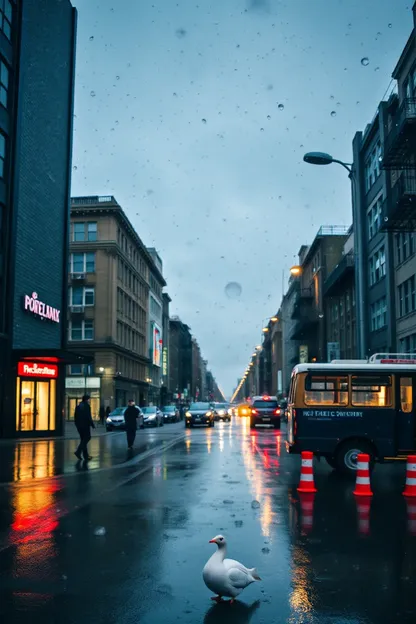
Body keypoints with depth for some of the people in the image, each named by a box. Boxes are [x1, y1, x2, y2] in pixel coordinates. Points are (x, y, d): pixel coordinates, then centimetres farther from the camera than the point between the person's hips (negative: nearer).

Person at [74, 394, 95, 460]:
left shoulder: (78, 406, 13)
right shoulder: (87, 406, -11)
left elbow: (75, 416, 16)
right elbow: (88, 417, -15)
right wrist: (92, 425, -9)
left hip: (79, 425, 8)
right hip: (85, 425, -8)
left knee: (83, 439, 13)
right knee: (87, 438, -1)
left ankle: (86, 455, 14)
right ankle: (78, 452, -15)